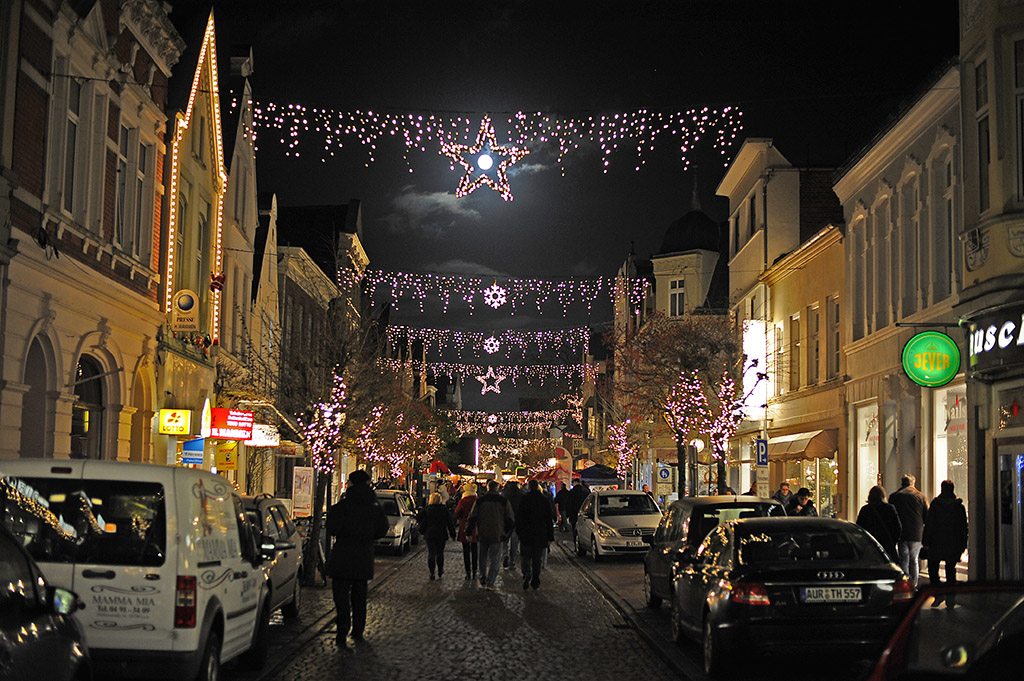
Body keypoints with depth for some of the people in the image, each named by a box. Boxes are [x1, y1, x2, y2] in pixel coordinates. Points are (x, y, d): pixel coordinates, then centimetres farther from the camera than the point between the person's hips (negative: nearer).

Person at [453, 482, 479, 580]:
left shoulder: (462, 501, -12)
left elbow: (457, 514, -3)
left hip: (465, 529, -2)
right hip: (476, 529, 2)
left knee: (466, 551, 6)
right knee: (474, 550, 11)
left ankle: (468, 572, 7)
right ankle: (474, 572, 12)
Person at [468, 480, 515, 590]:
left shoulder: (479, 501, 0)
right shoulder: (504, 501, -3)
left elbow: (472, 518, 1)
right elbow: (510, 520, -2)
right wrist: (506, 533, 10)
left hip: (482, 534, 2)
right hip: (497, 535, -2)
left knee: (483, 558, 17)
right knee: (495, 559, 4)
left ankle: (483, 580, 21)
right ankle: (491, 583, -1)